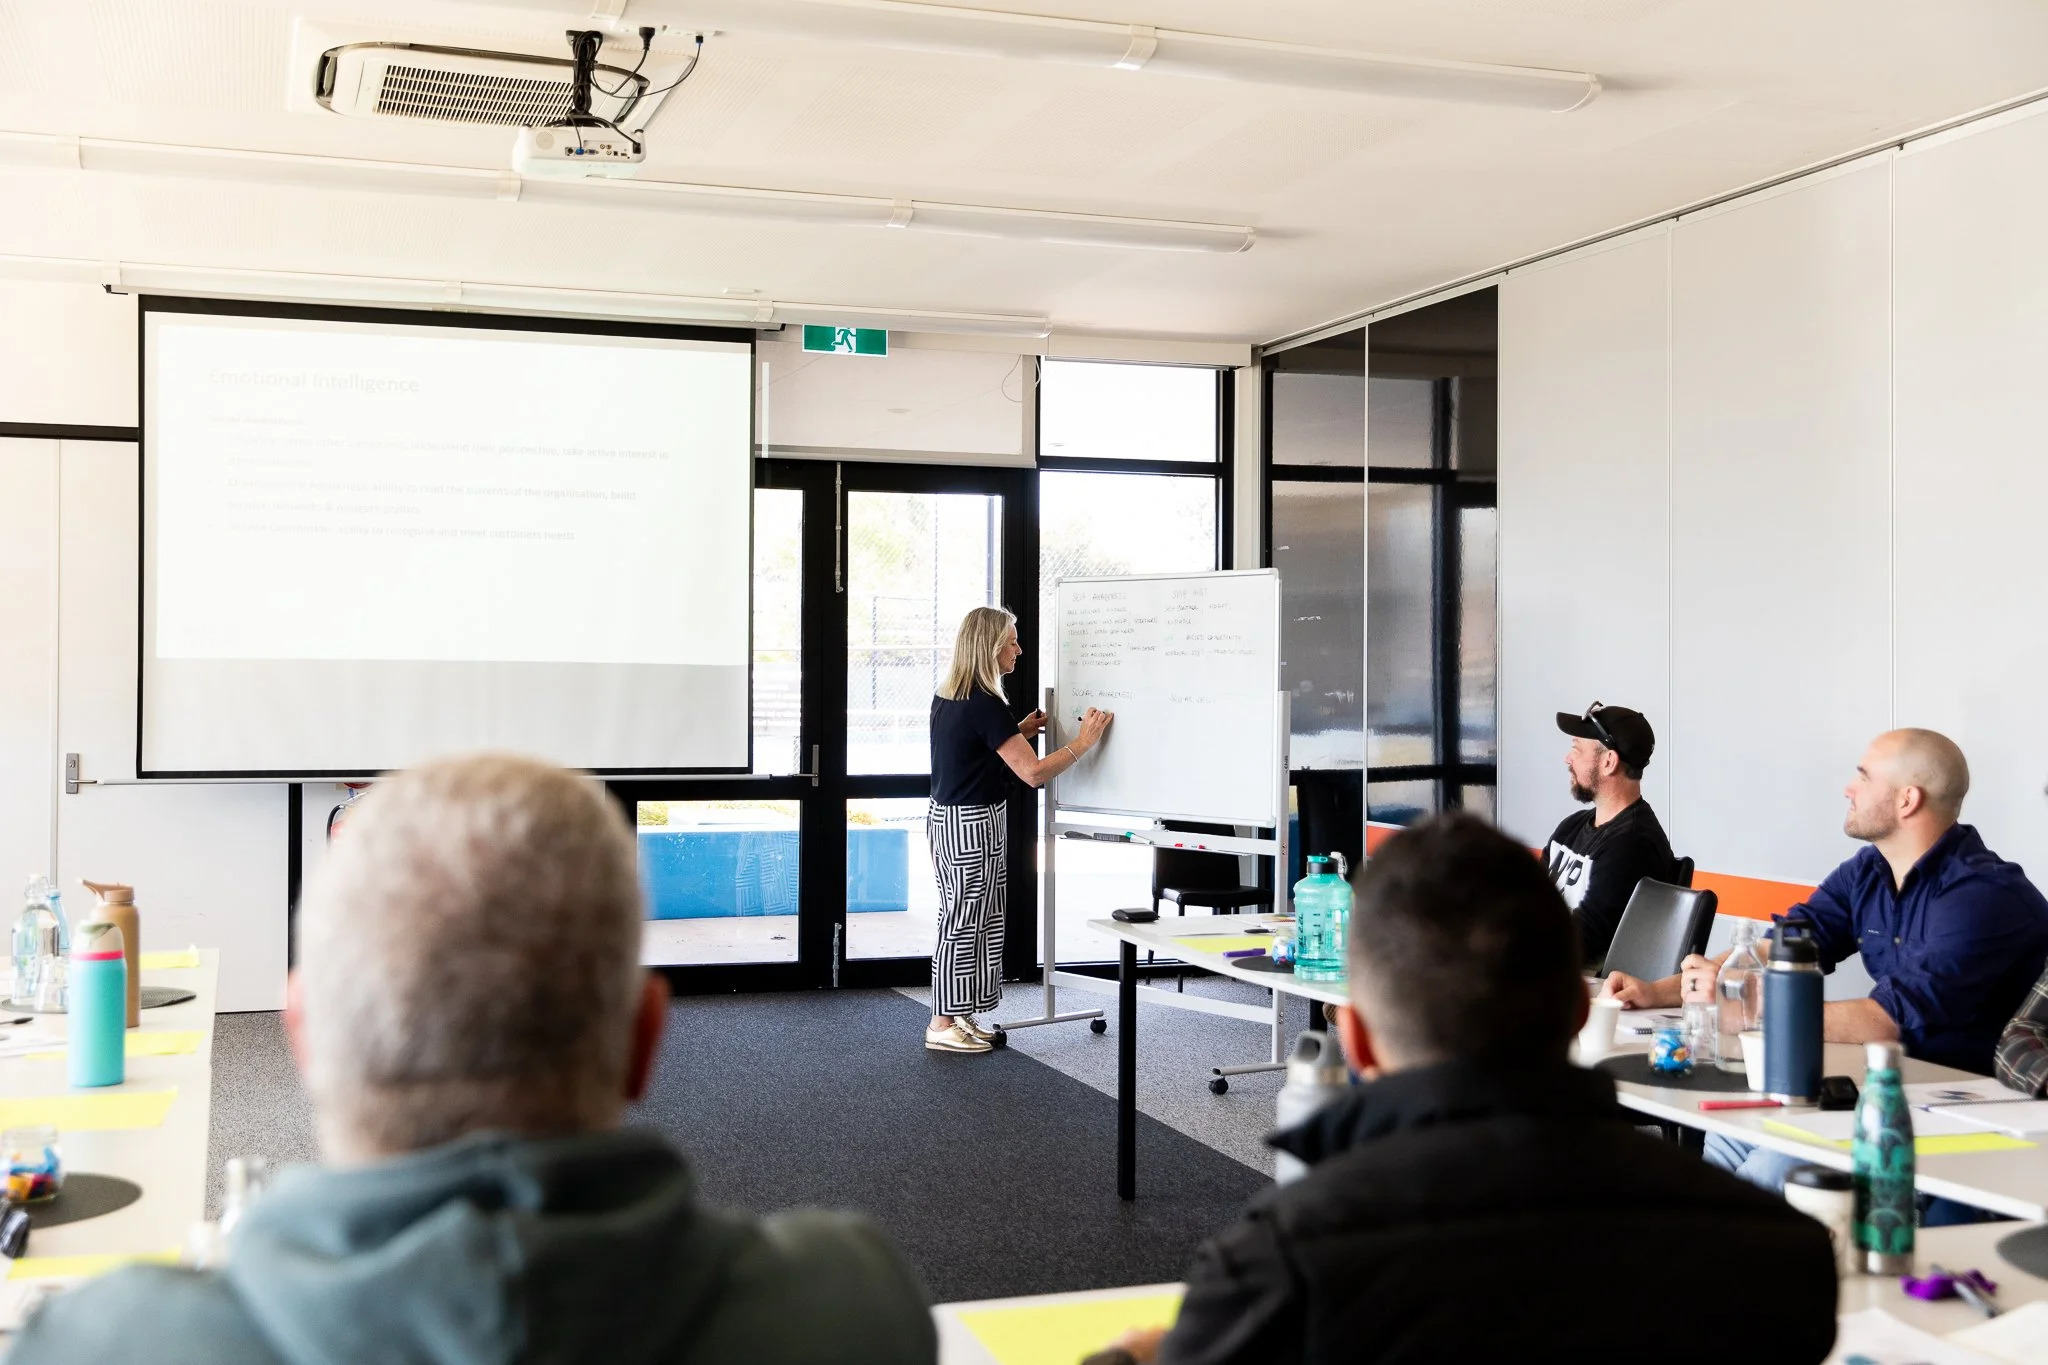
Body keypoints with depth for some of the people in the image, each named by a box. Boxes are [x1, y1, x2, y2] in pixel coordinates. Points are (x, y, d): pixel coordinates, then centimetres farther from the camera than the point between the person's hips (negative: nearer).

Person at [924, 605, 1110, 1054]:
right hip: (973, 823, -9)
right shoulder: (985, 705, -20)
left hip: (945, 816, 9)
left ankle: (959, 1018, 21)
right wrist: (1083, 741, -14)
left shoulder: (947, 697, 8)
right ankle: (943, 1026, 6)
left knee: (964, 919, 15)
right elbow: (1034, 772, -23)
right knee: (964, 921, -1)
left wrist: (1020, 730, 14)